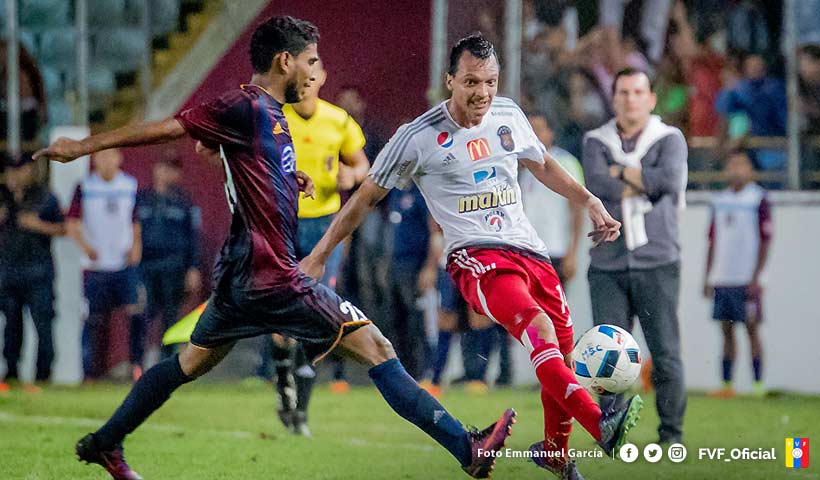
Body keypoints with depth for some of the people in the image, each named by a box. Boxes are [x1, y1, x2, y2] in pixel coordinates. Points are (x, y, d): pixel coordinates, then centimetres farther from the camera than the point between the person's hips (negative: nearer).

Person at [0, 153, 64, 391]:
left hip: (37, 267, -3)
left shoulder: (44, 198, 3)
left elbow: (62, 229, 2)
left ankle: (43, 372, -5)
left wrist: (38, 225, -12)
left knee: (42, 321, -7)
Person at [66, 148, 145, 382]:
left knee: (136, 311, -15)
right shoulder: (84, 188, 0)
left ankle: (137, 365, -5)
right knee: (95, 320, 1)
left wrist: (136, 246, -1)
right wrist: (86, 246, -19)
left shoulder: (131, 186, 7)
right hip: (95, 265, -1)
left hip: (125, 263, 1)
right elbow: (72, 224, -2)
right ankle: (91, 373, 10)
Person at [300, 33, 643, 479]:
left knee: (563, 349, 7)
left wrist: (590, 202, 22)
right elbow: (366, 197, 3)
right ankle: (603, 425, -47)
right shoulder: (418, 137, -6)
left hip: (529, 250, 7)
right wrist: (317, 256, 5)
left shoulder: (508, 115, 8)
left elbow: (542, 165, 28)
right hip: (475, 257, -7)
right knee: (539, 329, -30)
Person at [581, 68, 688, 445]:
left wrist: (621, 172, -6)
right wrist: (646, 183, -6)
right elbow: (596, 184, -9)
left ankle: (672, 432, 7)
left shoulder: (669, 139, 6)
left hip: (657, 262, -1)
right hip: (608, 267, 1)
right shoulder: (596, 142, 10)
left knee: (665, 353, -2)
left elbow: (669, 179, -15)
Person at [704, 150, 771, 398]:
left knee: (752, 330, -4)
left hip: (747, 281, -5)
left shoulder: (758, 198, -3)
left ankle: (758, 385, -1)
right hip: (721, 279, 5)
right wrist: (708, 278, 14)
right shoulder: (719, 200, 13)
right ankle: (727, 385, 9)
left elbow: (765, 241, -6)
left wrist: (755, 278, -11)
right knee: (726, 331, 6)